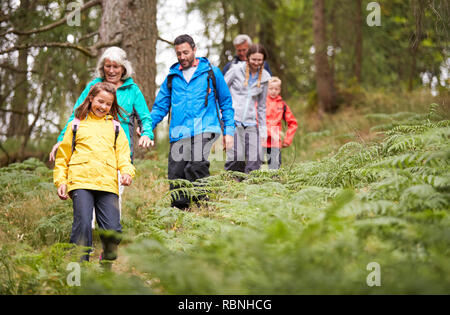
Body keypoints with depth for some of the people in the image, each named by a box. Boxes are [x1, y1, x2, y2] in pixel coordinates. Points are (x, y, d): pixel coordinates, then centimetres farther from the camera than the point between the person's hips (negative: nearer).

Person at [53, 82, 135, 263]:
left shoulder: (115, 127, 24)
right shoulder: (76, 125, 19)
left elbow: (123, 154, 17)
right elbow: (63, 156, 19)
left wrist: (127, 171, -4)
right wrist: (60, 181, 8)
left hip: (108, 183, 1)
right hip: (81, 181, -1)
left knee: (112, 230, -9)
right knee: (83, 224, -17)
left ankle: (107, 263, 13)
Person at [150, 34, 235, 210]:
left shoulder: (211, 73, 10)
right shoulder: (172, 77, 18)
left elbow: (226, 103, 14)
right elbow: (160, 106, 19)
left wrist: (228, 131, 6)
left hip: (204, 130, -4)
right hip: (179, 134, 4)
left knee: (195, 167, -27)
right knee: (175, 176, -1)